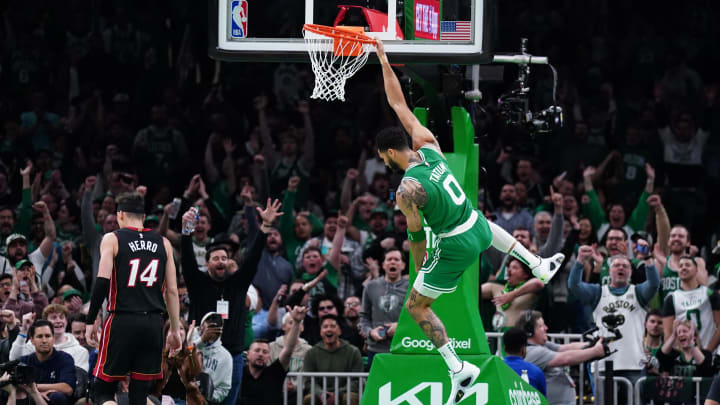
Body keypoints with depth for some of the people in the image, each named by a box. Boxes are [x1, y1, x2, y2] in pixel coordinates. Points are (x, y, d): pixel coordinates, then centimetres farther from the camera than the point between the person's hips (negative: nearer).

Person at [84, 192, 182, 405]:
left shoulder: (112, 239, 0)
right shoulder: (163, 243, 11)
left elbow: (102, 282, -9)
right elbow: (172, 290, 10)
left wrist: (90, 321, -4)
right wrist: (175, 330, 17)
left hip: (122, 321, -3)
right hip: (152, 323, 3)